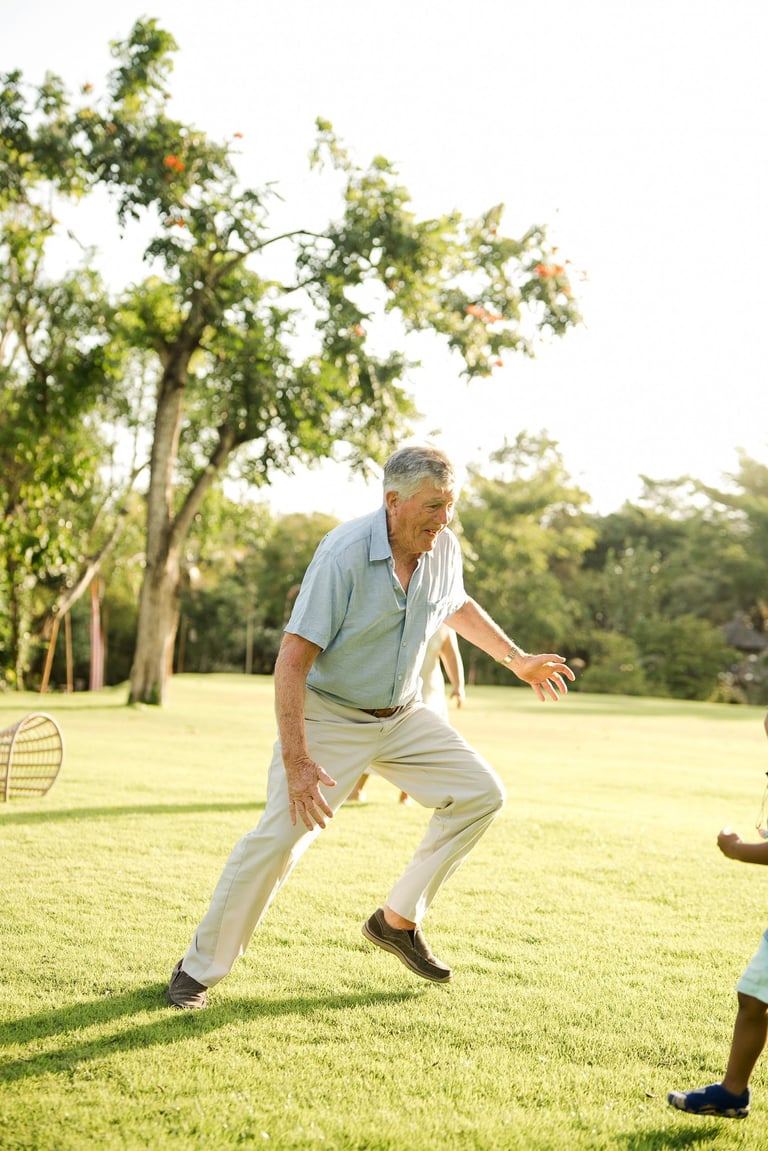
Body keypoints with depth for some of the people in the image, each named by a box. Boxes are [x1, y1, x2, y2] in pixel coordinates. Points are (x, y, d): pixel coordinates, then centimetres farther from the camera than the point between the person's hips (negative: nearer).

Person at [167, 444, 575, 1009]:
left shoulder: (443, 548, -6)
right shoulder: (343, 554, -26)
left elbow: (458, 606, 19)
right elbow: (293, 659, -27)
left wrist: (518, 659, 20)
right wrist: (294, 760, -32)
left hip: (403, 715, 7)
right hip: (328, 715, -6)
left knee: (482, 793, -2)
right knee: (278, 838, -15)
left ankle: (398, 920, 11)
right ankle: (199, 969, 4)